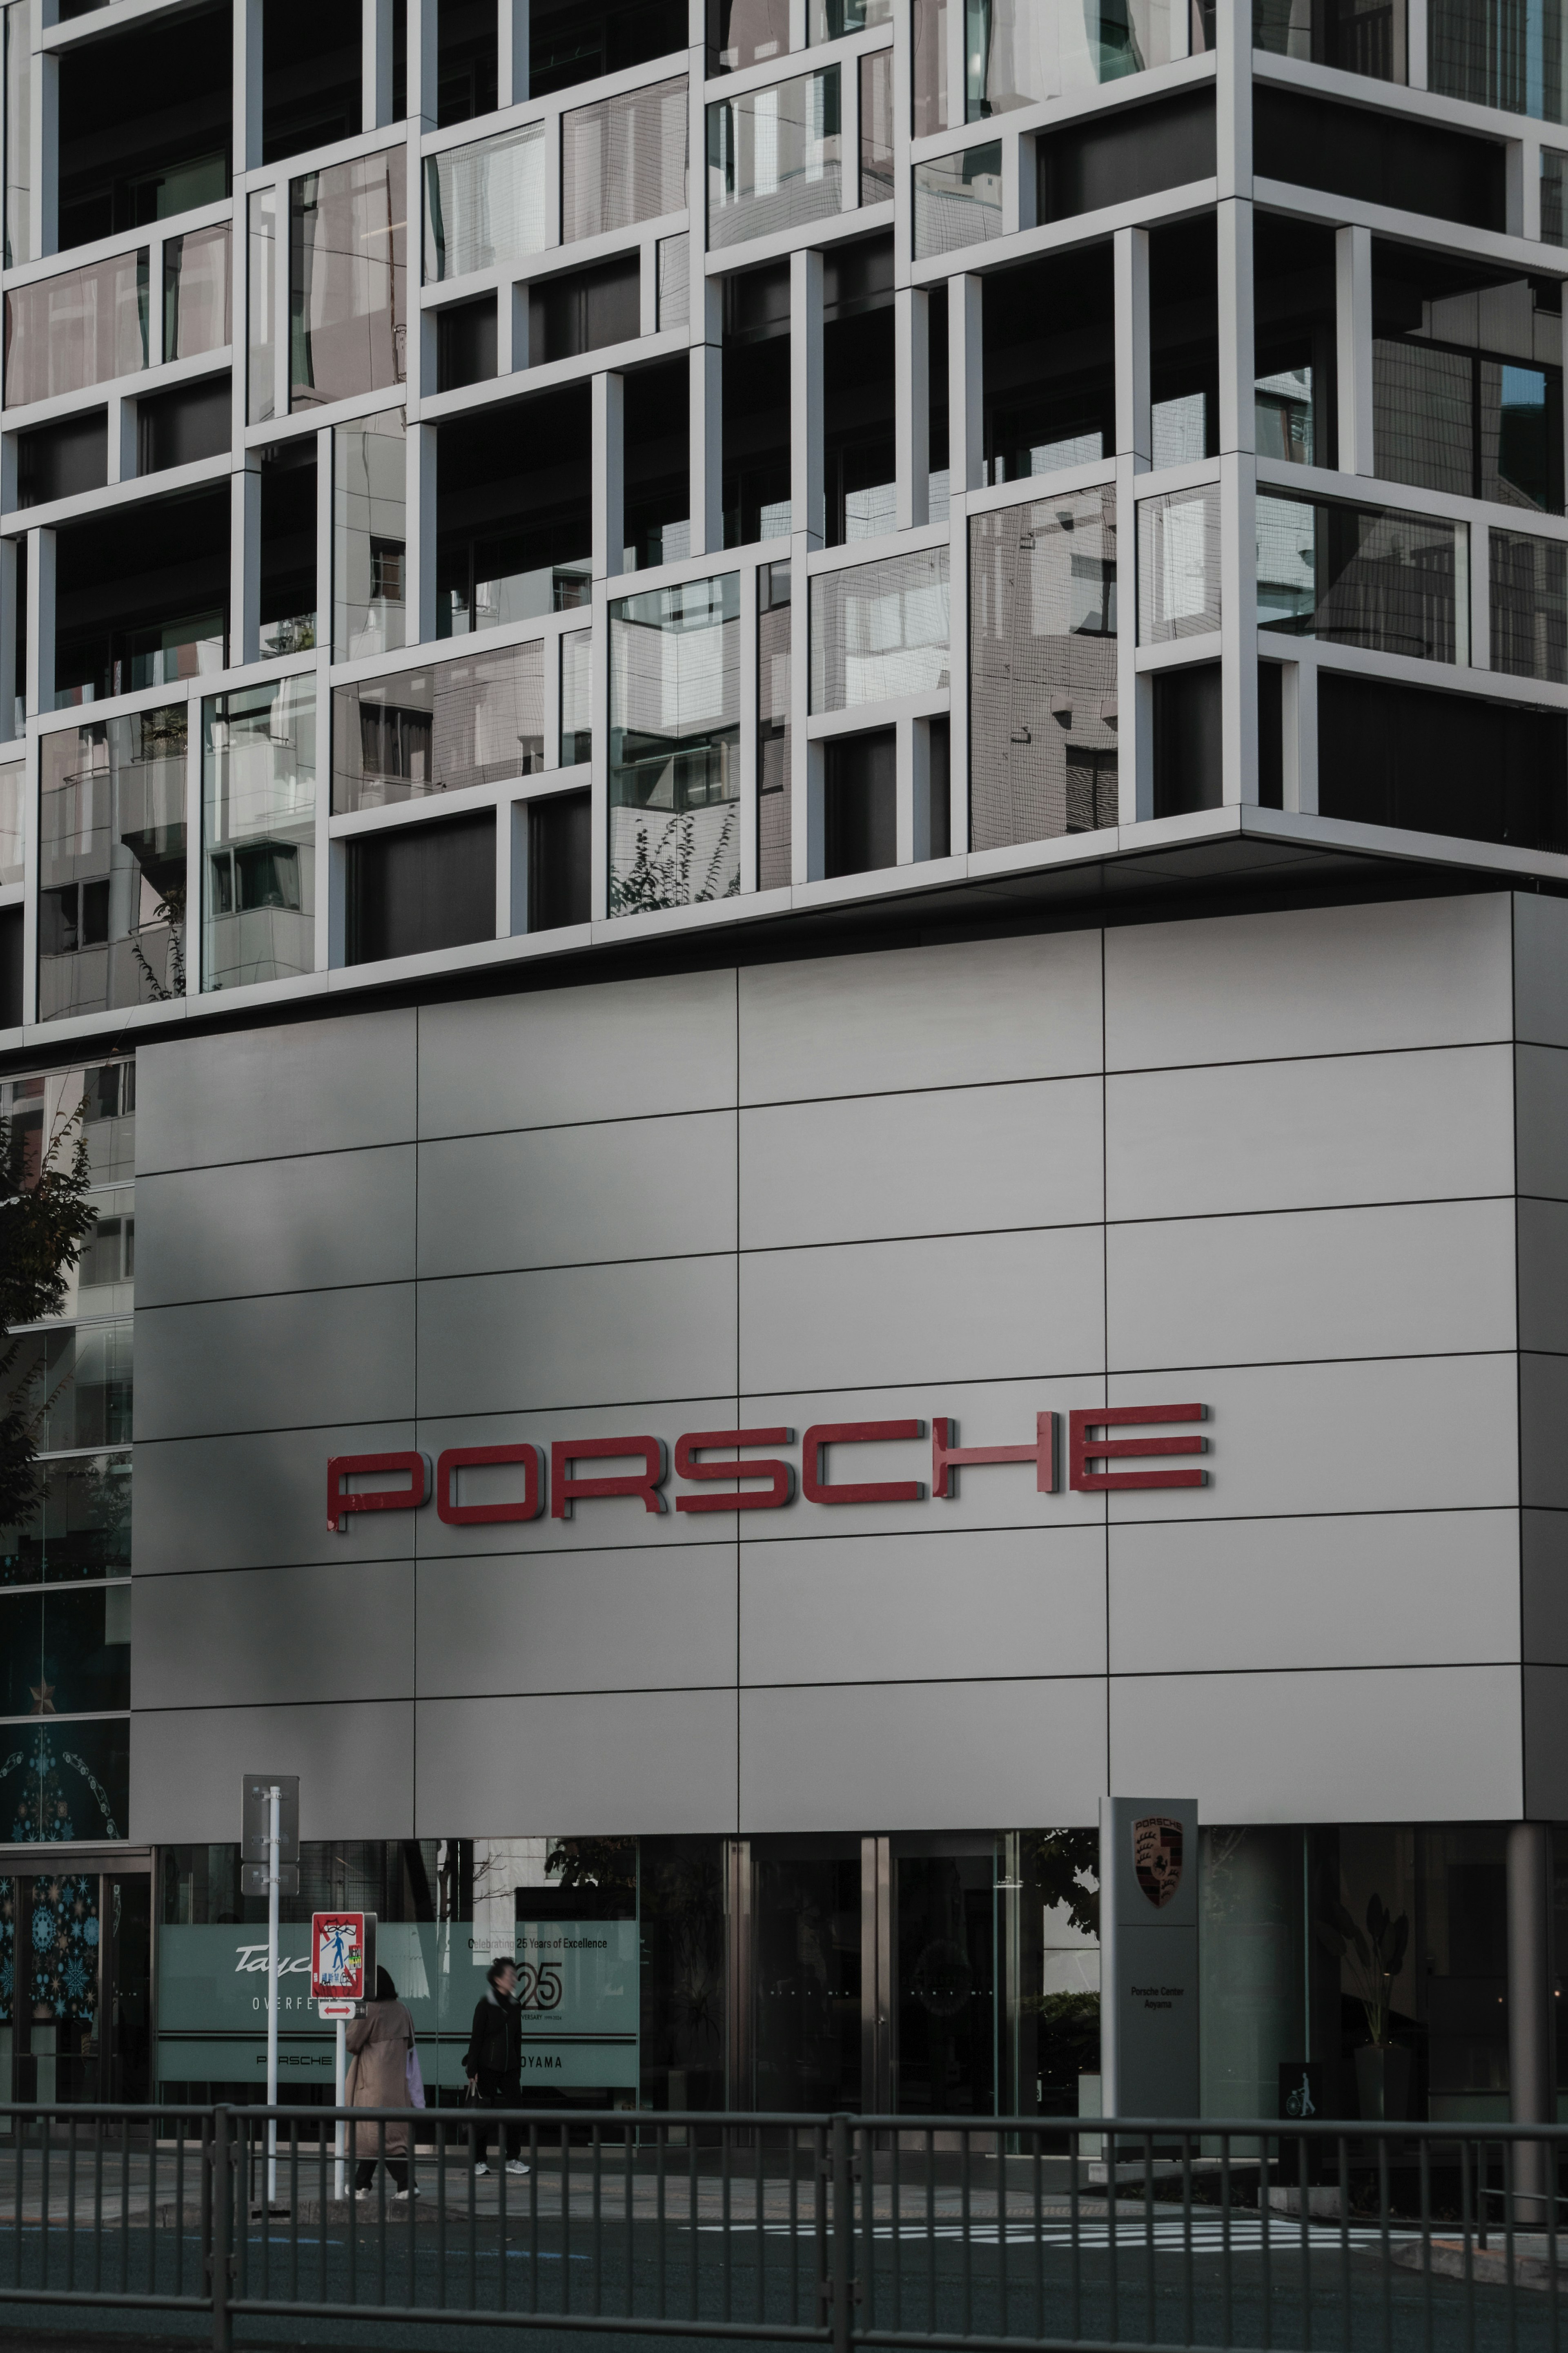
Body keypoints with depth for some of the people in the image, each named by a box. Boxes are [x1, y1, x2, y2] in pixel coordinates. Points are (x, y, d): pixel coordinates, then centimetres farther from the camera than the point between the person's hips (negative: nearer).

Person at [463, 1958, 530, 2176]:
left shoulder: (514, 2006, 11)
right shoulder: (485, 2005, -6)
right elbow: (476, 2038, -8)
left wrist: (518, 2070, 15)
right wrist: (473, 2070, -12)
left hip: (509, 2067, 5)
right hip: (488, 2066, -5)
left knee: (516, 2107, -2)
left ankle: (512, 2159, 6)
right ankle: (479, 2160, 6)